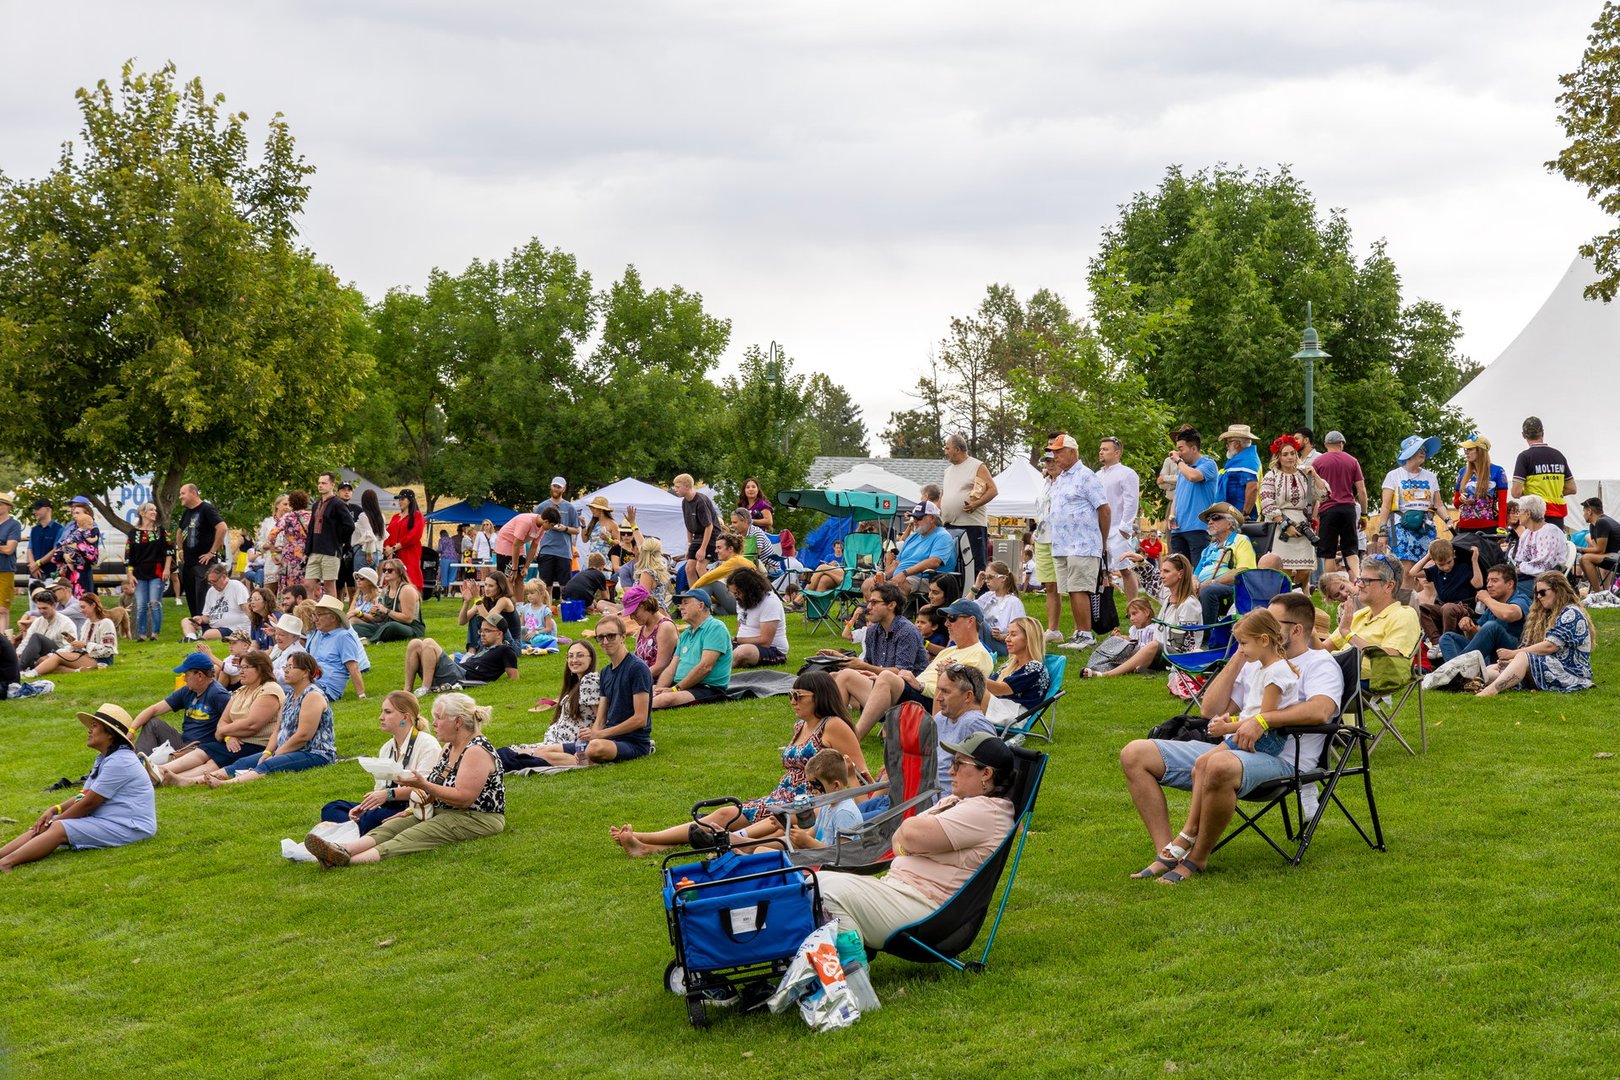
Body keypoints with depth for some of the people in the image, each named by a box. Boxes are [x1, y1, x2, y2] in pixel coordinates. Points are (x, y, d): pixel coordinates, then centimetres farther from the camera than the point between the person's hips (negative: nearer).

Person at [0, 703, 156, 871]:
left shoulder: (119, 762, -17)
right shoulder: (104, 758, 17)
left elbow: (88, 803, -15)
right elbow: (84, 796, 14)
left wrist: (55, 820, -6)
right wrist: (54, 810, -2)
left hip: (128, 826, -10)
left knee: (59, 829, -24)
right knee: (41, 826, -4)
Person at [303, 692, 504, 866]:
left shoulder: (477, 751, -16)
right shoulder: (449, 747, 15)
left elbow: (463, 798, -23)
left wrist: (423, 786, -26)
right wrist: (414, 809, 2)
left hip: (476, 819, -9)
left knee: (409, 838, -27)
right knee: (391, 827, -12)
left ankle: (351, 861, -46)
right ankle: (344, 850, -36)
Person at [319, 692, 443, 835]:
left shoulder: (427, 744, -6)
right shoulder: (386, 748, 20)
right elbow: (380, 790, 16)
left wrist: (389, 794, -28)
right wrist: (363, 807, -4)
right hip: (387, 807, 8)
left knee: (372, 818, -36)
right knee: (331, 808, -7)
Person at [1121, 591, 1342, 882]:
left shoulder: (1320, 663, 6)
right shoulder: (1255, 663, 27)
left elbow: (1320, 709, -17)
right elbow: (1211, 710, 19)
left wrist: (1262, 720, -26)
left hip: (1281, 757, -8)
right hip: (1230, 747, 8)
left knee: (1218, 766, -43)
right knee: (1135, 754, -3)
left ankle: (1196, 858, -24)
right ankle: (1167, 852, -13)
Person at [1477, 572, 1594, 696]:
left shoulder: (1571, 614, -5)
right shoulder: (1544, 614, 23)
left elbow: (1549, 646, -16)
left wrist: (1513, 653, -16)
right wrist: (1510, 661, -8)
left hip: (1571, 673, -8)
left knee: (1523, 657, -32)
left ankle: (1490, 690, -56)